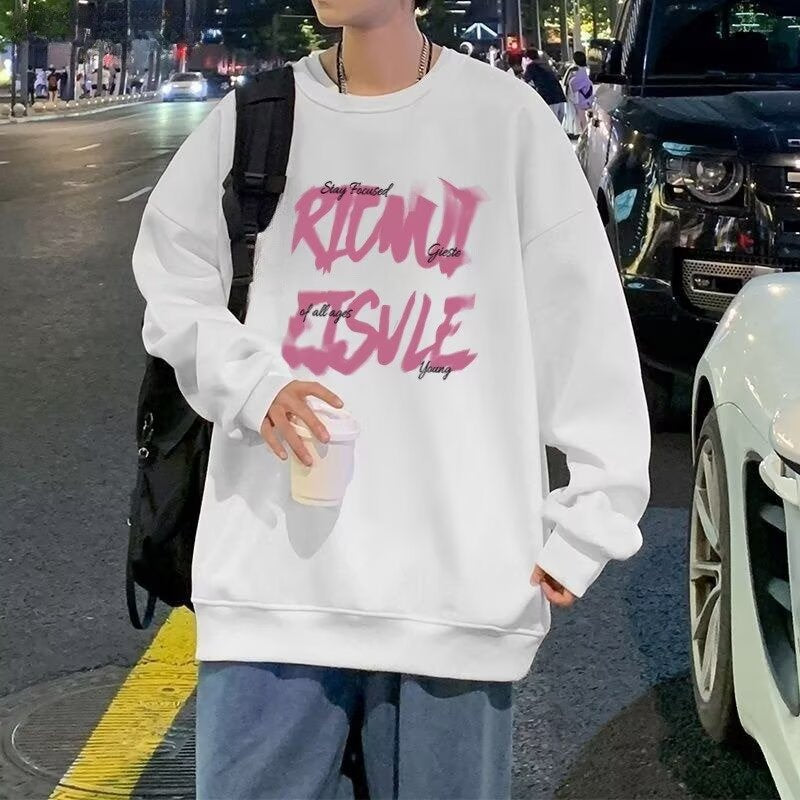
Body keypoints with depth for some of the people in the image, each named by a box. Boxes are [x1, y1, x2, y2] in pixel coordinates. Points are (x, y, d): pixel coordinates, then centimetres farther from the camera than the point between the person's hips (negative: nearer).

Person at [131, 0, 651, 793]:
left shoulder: (507, 118, 1)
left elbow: (586, 331, 2)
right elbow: (172, 287, 13)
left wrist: (588, 519, 0)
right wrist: (250, 381, -6)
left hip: (456, 571, -1)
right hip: (273, 565, 2)